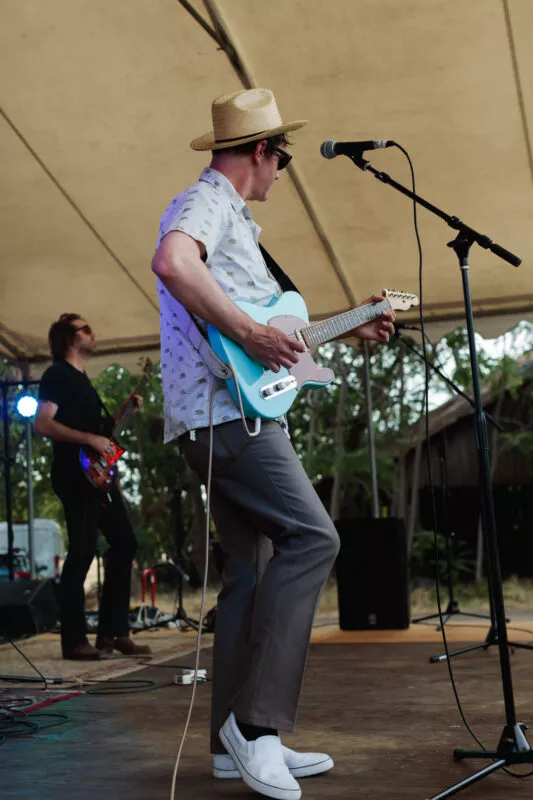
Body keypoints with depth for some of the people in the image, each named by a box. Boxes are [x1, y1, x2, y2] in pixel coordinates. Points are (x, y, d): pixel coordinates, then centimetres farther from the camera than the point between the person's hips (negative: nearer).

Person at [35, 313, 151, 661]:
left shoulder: (83, 380, 22)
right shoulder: (57, 375, -6)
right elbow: (43, 424, -17)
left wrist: (126, 408, 13)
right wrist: (90, 438, -21)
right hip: (76, 476, -10)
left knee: (124, 542, 8)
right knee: (83, 552, -10)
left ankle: (113, 632, 14)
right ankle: (74, 640, -2)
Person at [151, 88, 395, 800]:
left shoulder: (233, 220, 27)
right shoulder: (207, 201, -5)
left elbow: (266, 317, 30)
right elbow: (173, 263, -29)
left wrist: (348, 330, 28)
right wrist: (250, 334, -25)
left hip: (237, 415, 11)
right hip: (222, 411, -11)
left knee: (255, 568, 8)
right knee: (312, 537, -17)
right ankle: (256, 719, -14)